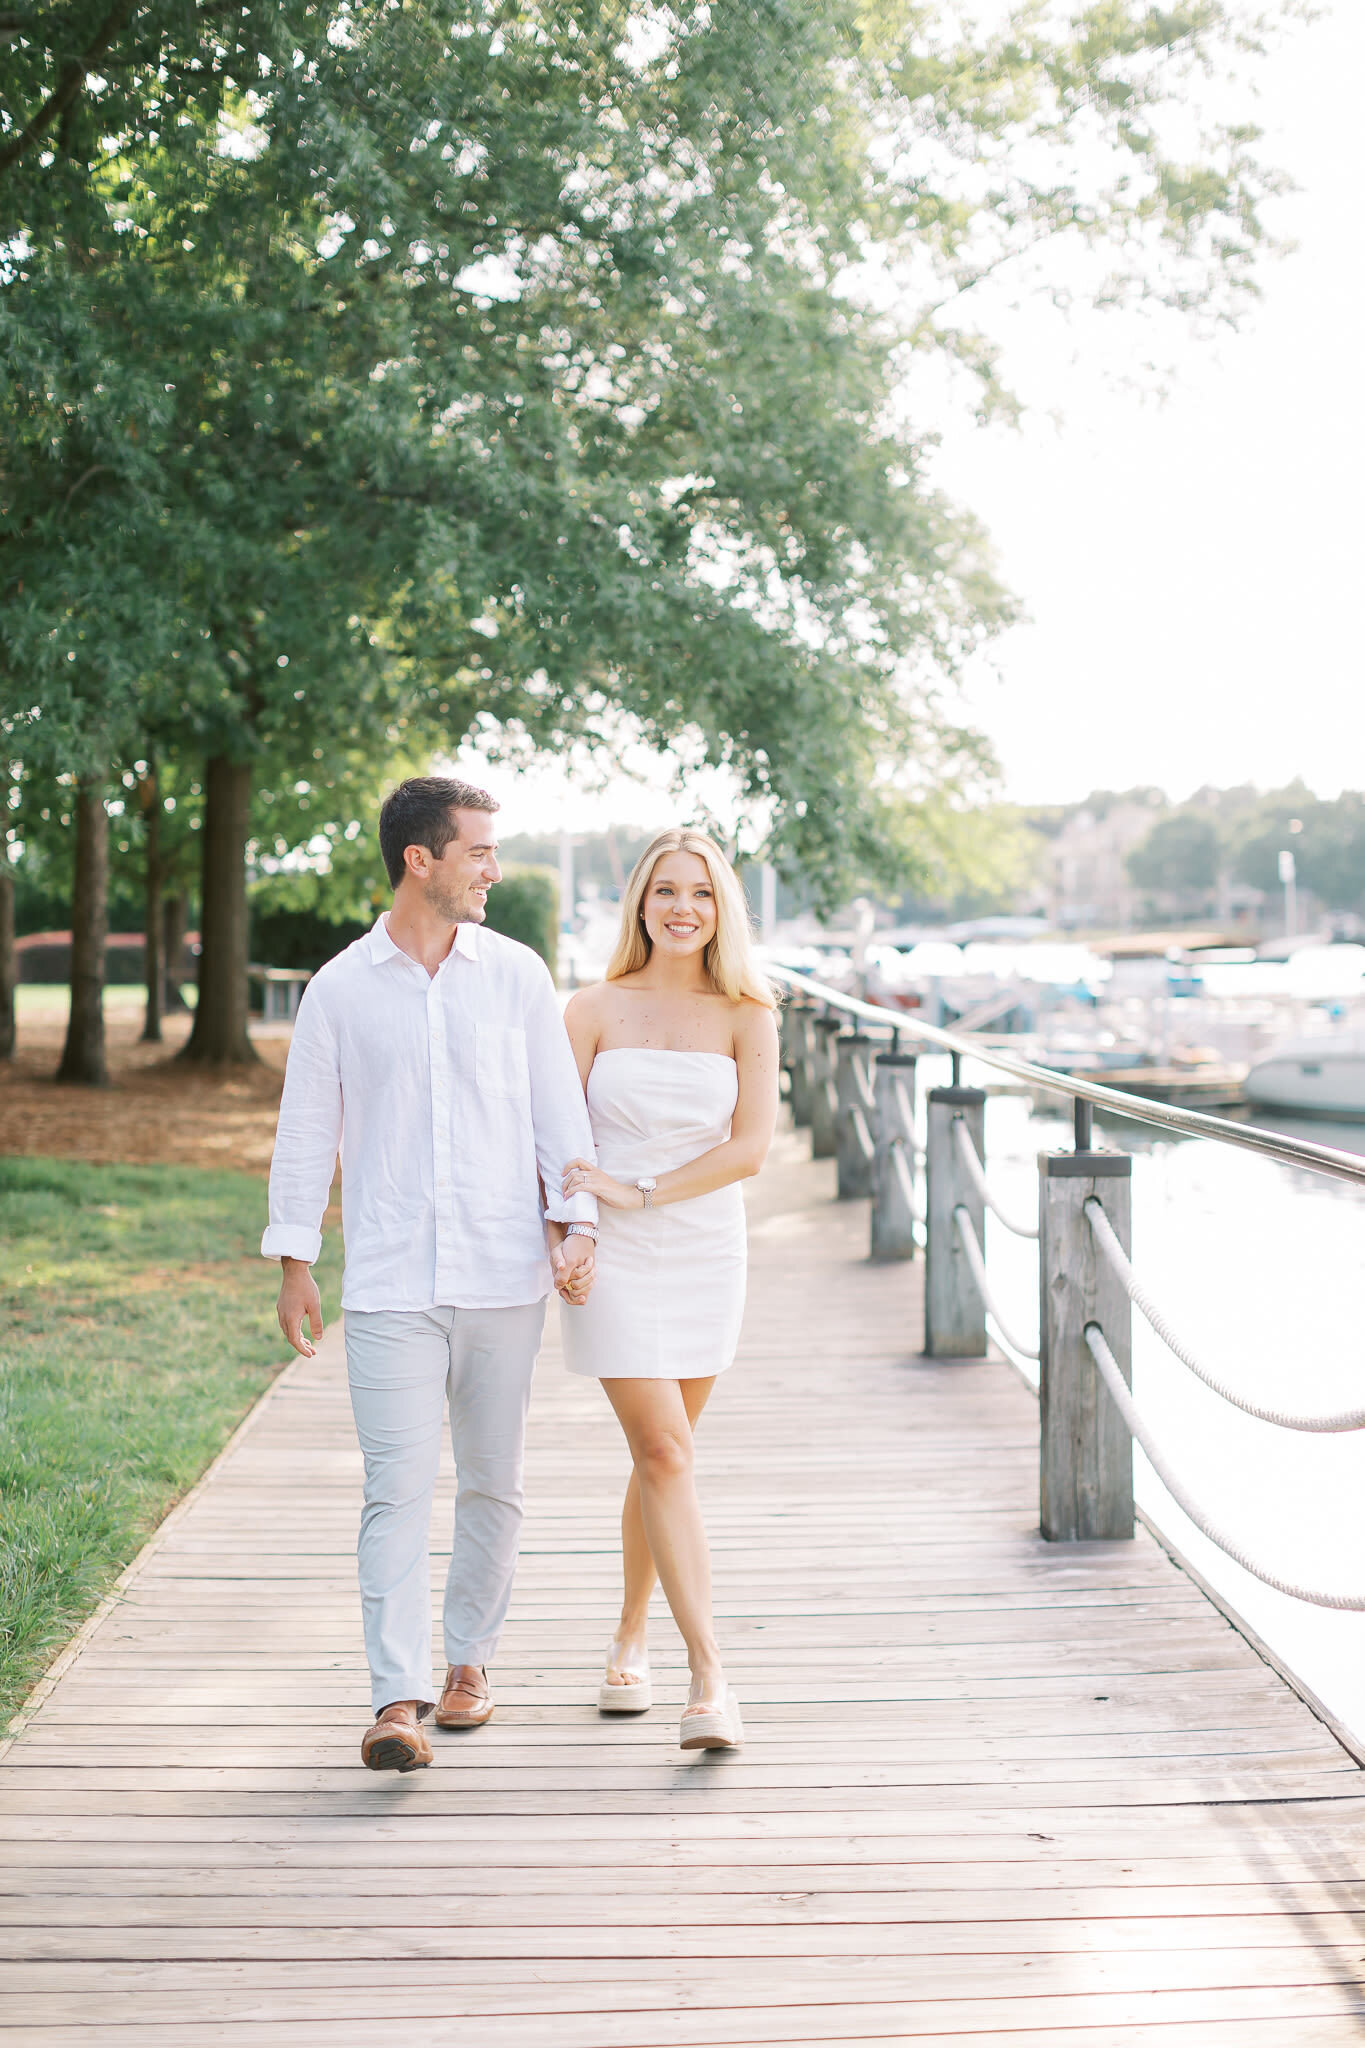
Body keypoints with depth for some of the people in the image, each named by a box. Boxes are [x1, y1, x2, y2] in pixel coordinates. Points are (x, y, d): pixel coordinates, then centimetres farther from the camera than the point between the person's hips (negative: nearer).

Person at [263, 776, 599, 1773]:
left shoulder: (517, 974, 5)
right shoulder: (341, 987, 3)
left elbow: (560, 1108, 7)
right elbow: (307, 1126, 8)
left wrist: (577, 1223, -5)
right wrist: (294, 1260, 5)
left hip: (504, 1278, 2)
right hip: (390, 1284, -2)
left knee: (492, 1484, 10)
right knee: (398, 1487, -9)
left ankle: (470, 1660, 27)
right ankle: (399, 1701, -10)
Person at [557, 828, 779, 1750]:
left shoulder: (745, 1016, 0)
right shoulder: (596, 1009, -1)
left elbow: (751, 1147, -8)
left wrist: (640, 1191, -14)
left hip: (706, 1255, 2)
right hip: (615, 1261, -2)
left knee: (661, 1455, 12)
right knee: (665, 1456, -9)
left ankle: (631, 1638, 33)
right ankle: (711, 1679, -11)